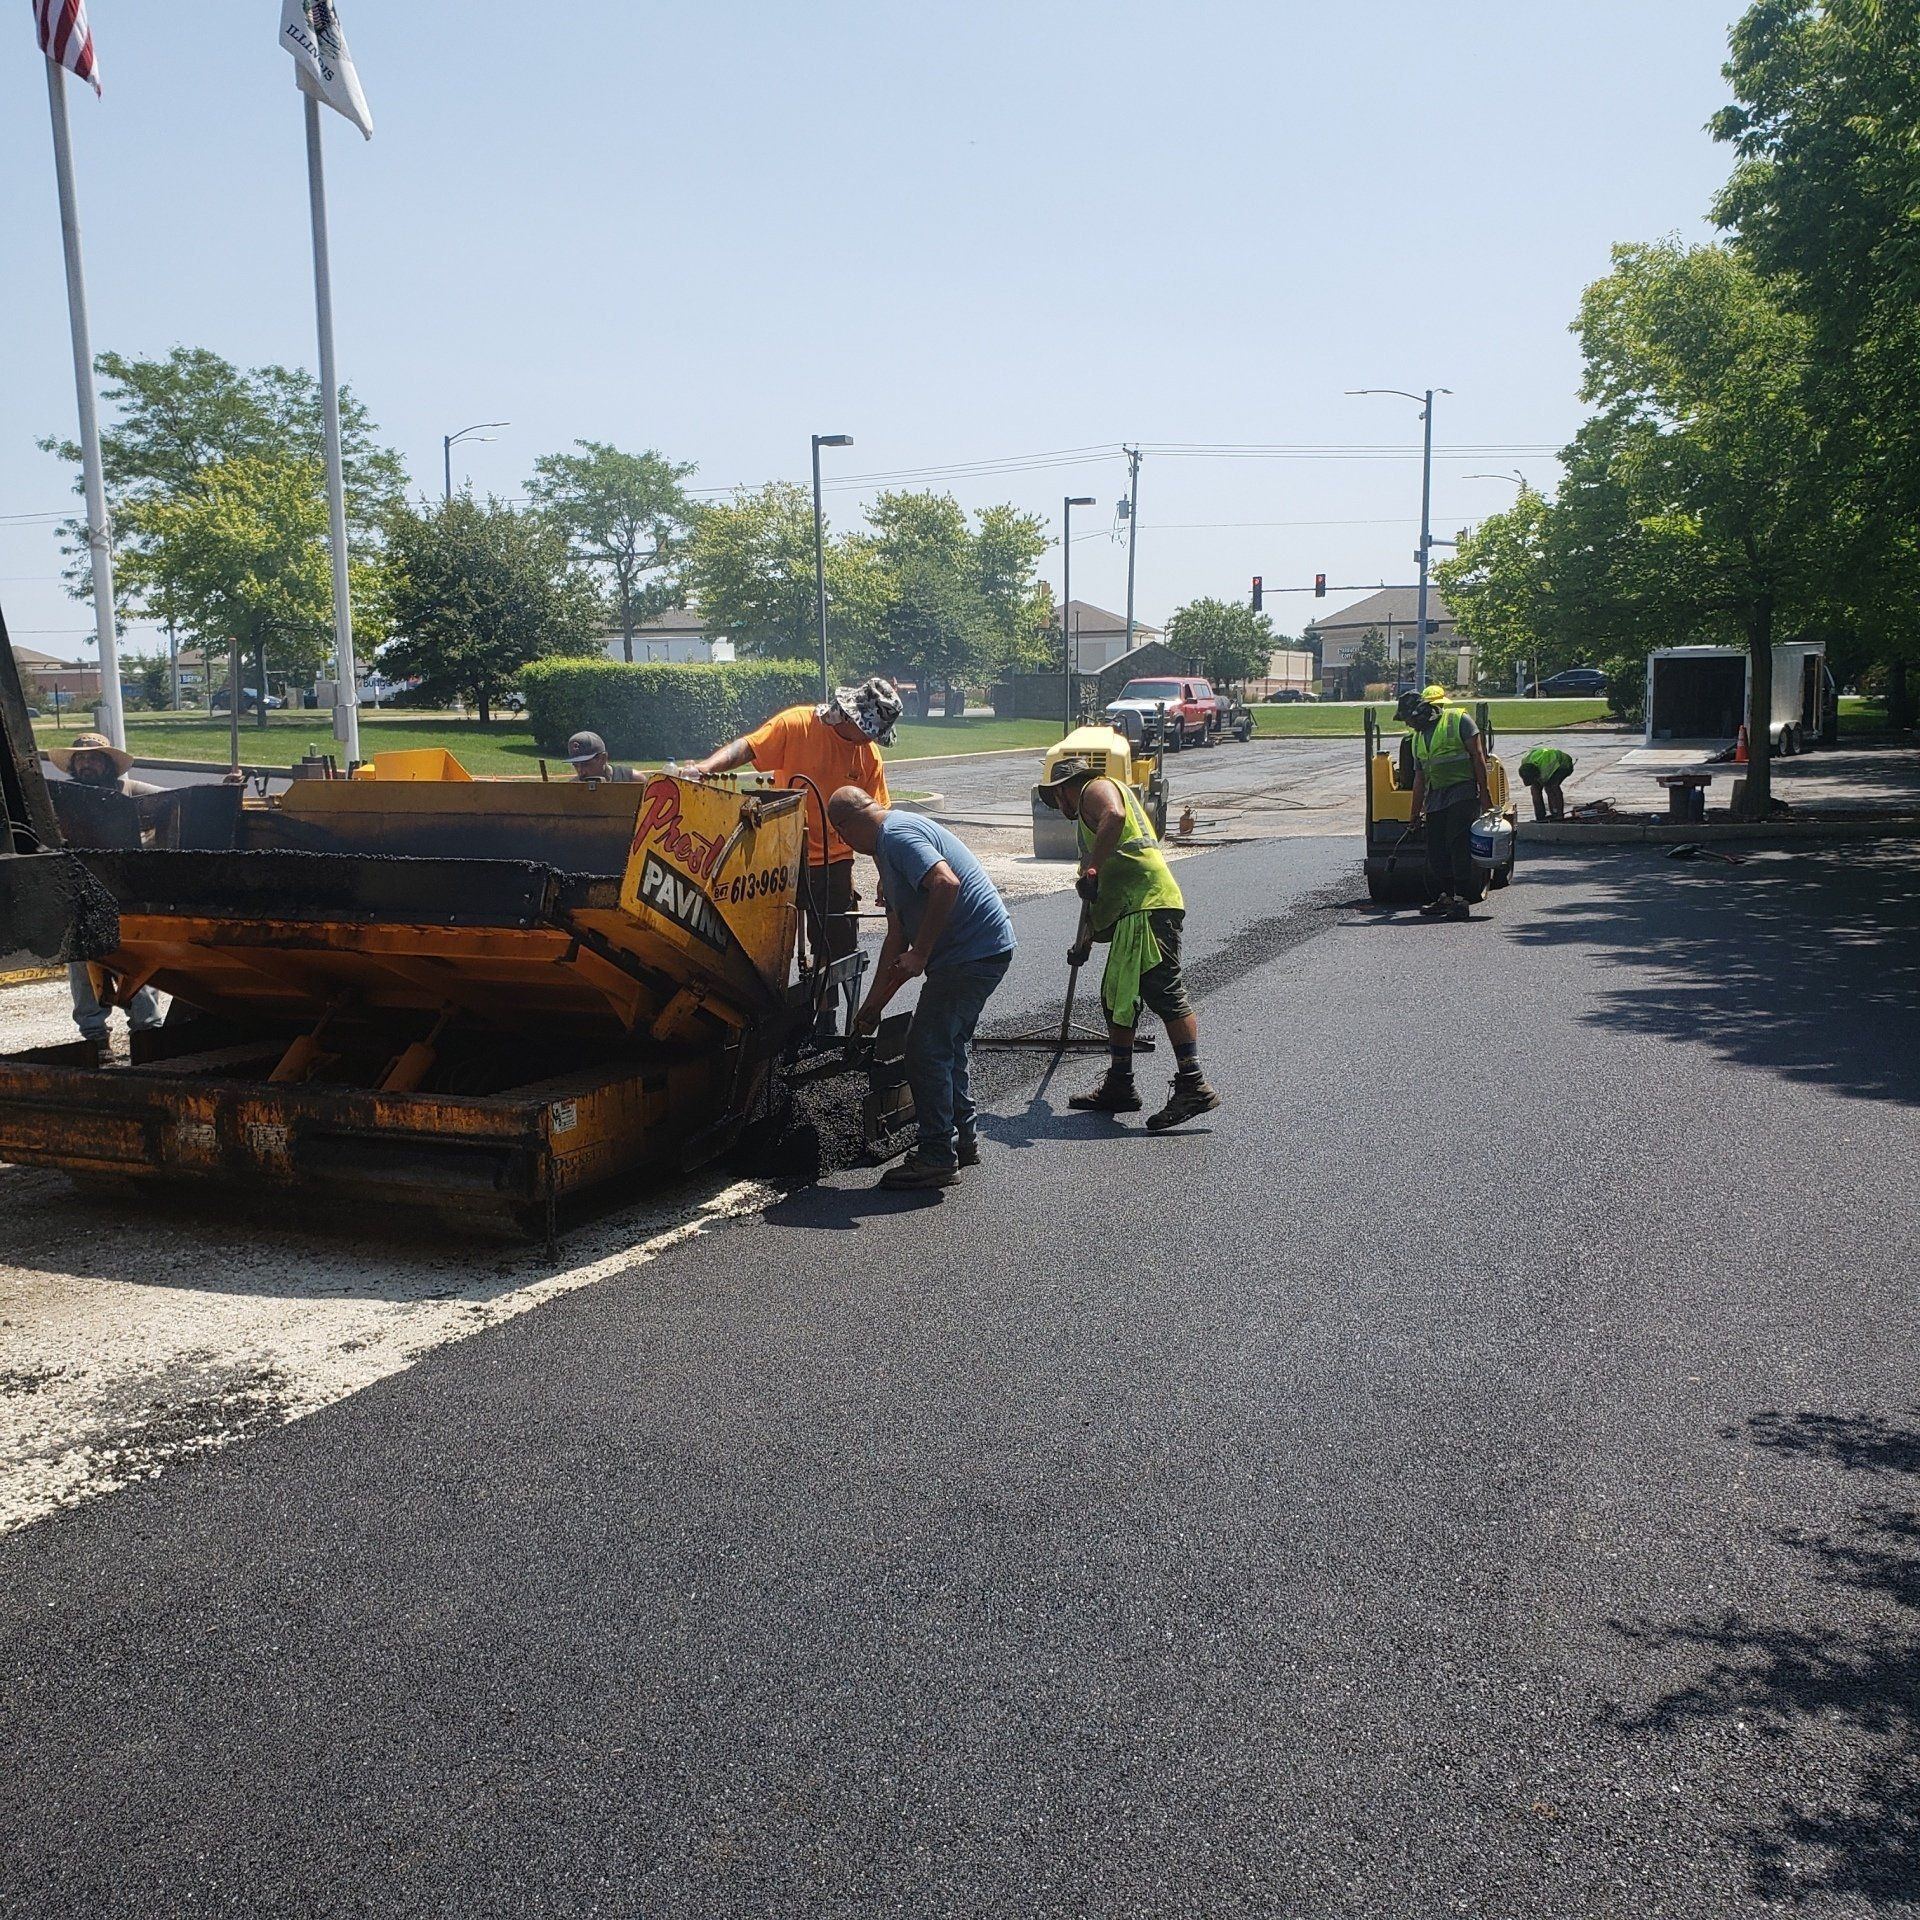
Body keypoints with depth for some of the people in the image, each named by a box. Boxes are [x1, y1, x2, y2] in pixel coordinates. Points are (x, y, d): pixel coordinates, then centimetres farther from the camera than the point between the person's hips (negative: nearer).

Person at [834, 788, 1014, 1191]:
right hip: (985, 949, 11)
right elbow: (897, 936, 25)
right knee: (948, 1044, 20)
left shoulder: (897, 835, -12)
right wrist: (872, 1005, 26)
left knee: (927, 1048, -6)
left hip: (973, 953, -11)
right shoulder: (888, 845, 21)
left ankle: (937, 1158, 1)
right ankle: (962, 1140, 31)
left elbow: (945, 884, -30)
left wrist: (920, 954, -21)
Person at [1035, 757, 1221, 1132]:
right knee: (1116, 998, 14)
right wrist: (1084, 940, 42)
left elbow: (1114, 815, -23)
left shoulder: (1096, 788, 4)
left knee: (1164, 993, -15)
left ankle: (1193, 1087, -18)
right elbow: (1101, 891, 39)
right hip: (1131, 913, 11)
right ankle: (1119, 1087, 22)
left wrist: (1090, 870, -23)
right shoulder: (1089, 813, 34)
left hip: (1149, 906, -11)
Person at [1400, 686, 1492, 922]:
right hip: (1435, 799, 7)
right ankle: (1444, 897, 16)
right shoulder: (1418, 738, 19)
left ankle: (1461, 901, -13)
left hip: (1462, 794, -7)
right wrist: (1414, 814, 23)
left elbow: (1478, 755, -6)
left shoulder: (1458, 720, -1)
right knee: (1436, 851, 5)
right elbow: (1419, 778, 22)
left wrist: (1484, 791, -11)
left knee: (1458, 846, -12)